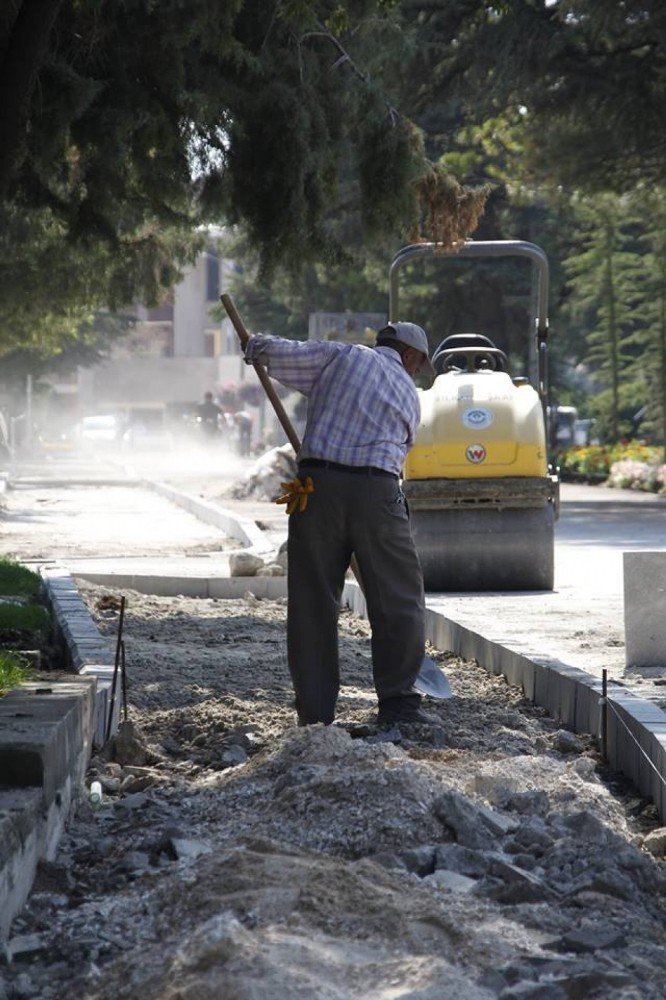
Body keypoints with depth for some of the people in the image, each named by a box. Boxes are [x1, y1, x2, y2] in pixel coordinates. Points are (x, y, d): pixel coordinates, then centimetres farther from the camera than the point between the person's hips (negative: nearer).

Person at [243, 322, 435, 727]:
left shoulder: (344, 356, 13)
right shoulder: (410, 394, 19)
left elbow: (279, 353, 4)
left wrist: (257, 346, 27)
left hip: (318, 484, 1)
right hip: (376, 491, -1)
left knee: (312, 601, 6)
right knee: (399, 599, 9)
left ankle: (315, 712, 9)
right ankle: (398, 704, 6)